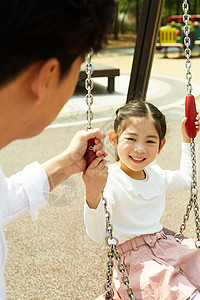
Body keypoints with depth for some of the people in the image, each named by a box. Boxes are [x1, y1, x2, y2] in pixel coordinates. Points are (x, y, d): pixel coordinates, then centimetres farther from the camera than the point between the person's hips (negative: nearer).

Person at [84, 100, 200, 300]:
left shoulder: (156, 174, 6)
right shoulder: (108, 180, -16)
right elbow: (98, 235, -26)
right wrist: (93, 194, -42)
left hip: (164, 246, 8)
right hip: (134, 259, -7)